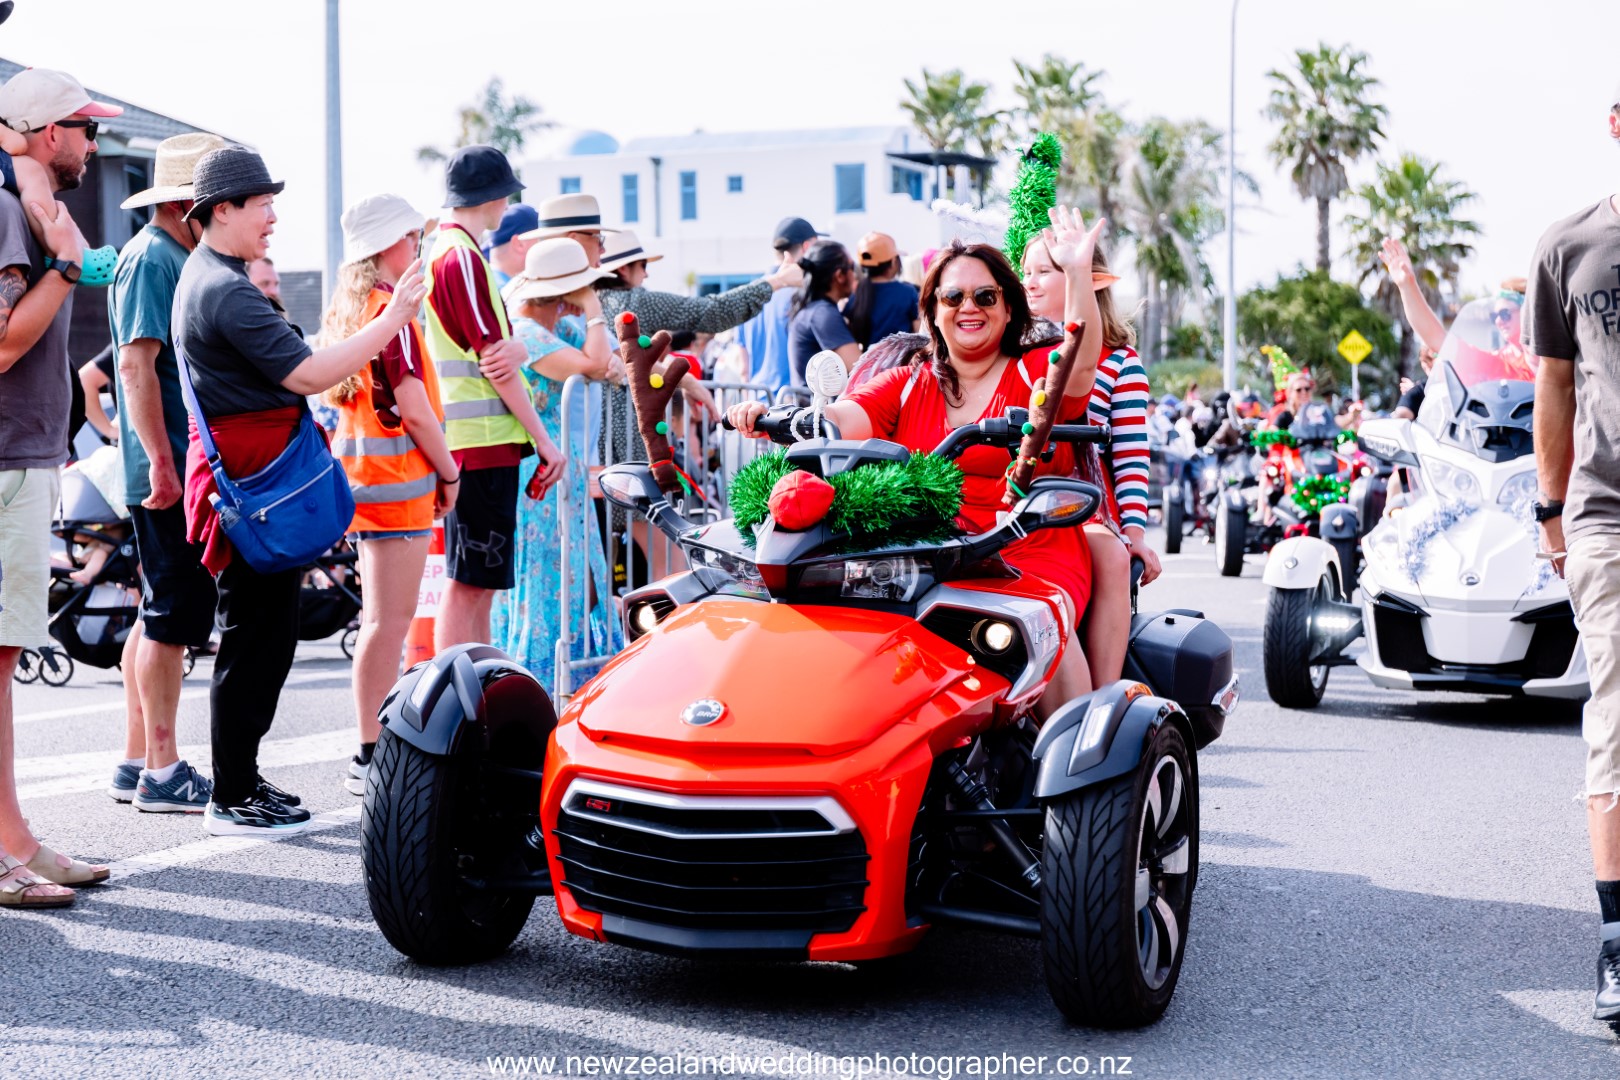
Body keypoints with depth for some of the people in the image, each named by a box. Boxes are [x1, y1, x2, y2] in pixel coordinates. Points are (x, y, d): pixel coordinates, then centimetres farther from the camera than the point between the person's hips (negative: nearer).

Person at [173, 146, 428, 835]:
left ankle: (241, 779, 22)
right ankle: (232, 801, 0)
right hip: (252, 479, -11)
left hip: (246, 470, 11)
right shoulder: (227, 292, -18)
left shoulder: (206, 274, 17)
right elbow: (309, 374, -22)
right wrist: (392, 320, -19)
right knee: (255, 637, -6)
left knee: (265, 634, 15)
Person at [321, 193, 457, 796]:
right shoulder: (390, 307, -13)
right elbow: (413, 405, -17)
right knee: (390, 618, -8)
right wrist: (448, 473, -5)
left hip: (357, 468, 10)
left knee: (381, 616, 14)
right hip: (396, 474, -10)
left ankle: (376, 746, 19)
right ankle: (372, 757, -7)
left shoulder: (345, 308, 15)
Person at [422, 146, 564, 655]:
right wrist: (544, 439, -10)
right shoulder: (461, 256, -12)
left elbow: (497, 347, 14)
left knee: (479, 583, 14)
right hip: (481, 441, -10)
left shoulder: (443, 250, 18)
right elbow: (493, 360, -15)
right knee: (468, 584, -7)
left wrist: (518, 348, -11)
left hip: (482, 443, 10)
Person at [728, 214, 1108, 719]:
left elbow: (1081, 362, -11)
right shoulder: (906, 386, 18)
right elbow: (843, 420, 2)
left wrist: (1079, 273, -24)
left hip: (1032, 554, -2)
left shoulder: (1035, 375, 11)